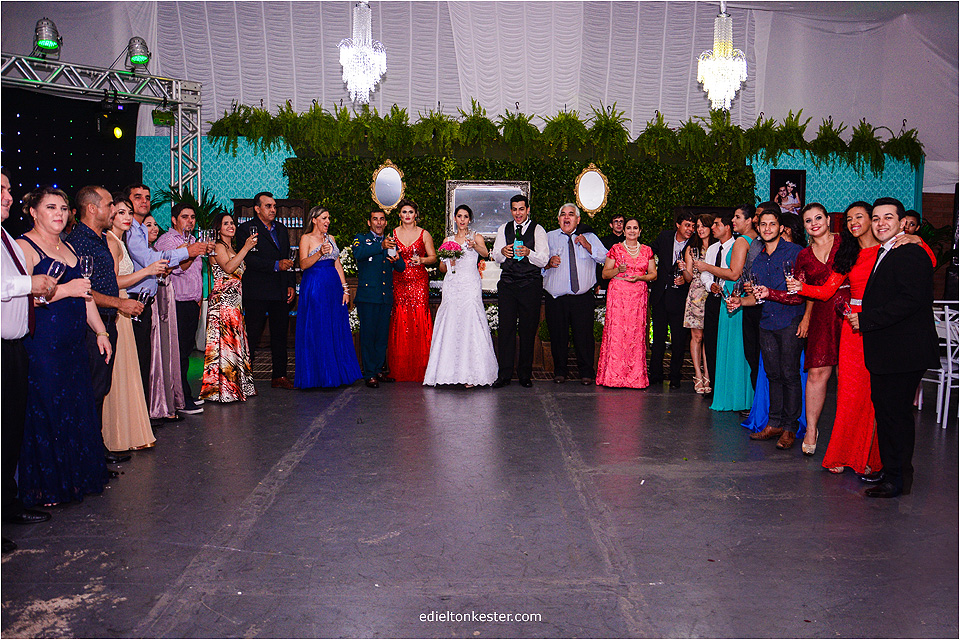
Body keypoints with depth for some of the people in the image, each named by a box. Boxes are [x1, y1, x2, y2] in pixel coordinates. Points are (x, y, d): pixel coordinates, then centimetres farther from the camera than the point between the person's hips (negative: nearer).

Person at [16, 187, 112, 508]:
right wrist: (65, 290, -18)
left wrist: (101, 331, 18)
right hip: (42, 346, -8)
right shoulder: (24, 246, -7)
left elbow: (85, 294, 22)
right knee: (46, 413, -1)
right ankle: (45, 486, 10)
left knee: (78, 411, 10)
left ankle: (76, 477, 21)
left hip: (73, 346, 8)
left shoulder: (68, 248, 18)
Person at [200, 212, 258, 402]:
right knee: (225, 342, -8)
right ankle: (222, 389, -4)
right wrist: (246, 247, -20)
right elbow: (228, 267, -23)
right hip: (222, 301, -9)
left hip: (234, 302, 9)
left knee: (233, 342, 10)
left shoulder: (230, 248, 20)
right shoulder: (218, 247, -7)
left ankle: (236, 386, 14)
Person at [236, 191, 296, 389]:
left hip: (280, 291, 6)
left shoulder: (281, 229, 17)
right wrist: (276, 265, -20)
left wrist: (290, 285, 11)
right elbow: (249, 259, -15)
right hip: (256, 293, -6)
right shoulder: (246, 229, -3)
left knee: (280, 335, 10)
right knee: (252, 336, -2)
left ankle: (280, 376, 18)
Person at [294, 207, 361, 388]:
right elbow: (303, 264, -13)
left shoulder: (331, 238, 15)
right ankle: (317, 374, 4)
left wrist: (345, 289, 7)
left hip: (333, 287, 6)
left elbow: (338, 265, 14)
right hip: (314, 287, -6)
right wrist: (320, 253, -27)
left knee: (337, 330, 6)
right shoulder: (306, 238, -1)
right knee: (316, 331, -3)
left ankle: (336, 373, 14)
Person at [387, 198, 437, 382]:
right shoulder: (393, 233, 11)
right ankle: (400, 370, 5)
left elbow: (433, 257, 8)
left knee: (419, 322, -8)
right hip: (399, 282, 1)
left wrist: (421, 260, -10)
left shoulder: (424, 234, 6)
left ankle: (419, 370, -1)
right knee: (400, 323, -3)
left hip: (419, 282, -1)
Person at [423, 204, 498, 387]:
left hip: (470, 285, -3)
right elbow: (442, 268, 18)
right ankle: (449, 371, 5)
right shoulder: (448, 240, 17)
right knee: (449, 326, -1)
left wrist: (474, 246, -37)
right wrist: (449, 263, -4)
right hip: (451, 286, 4)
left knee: (470, 325, -10)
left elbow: (485, 253, -16)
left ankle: (472, 373, -6)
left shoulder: (476, 237, 6)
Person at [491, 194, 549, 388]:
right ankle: (504, 374, 2)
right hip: (507, 283, 2)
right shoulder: (503, 229, 14)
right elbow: (496, 256, 4)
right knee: (505, 329, -3)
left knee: (528, 330, 1)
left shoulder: (538, 230, 4)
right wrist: (502, 252, -19)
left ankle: (525, 374, 11)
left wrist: (528, 253, -25)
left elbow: (543, 260, -6)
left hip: (530, 284, -2)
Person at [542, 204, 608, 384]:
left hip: (582, 297, 0)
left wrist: (588, 246, -11)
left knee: (584, 334, -1)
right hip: (556, 297, 0)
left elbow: (605, 257, 1)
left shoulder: (589, 237, 13)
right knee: (558, 335, 4)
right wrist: (548, 263, -11)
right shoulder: (549, 237, 12)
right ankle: (559, 371, 19)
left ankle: (586, 372, 13)